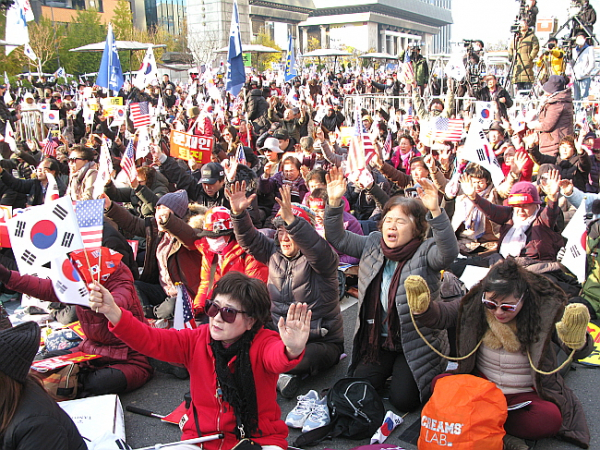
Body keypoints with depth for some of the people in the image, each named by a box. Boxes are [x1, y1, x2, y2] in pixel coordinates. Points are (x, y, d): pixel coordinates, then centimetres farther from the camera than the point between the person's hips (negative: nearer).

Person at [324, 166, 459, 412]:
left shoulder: (425, 253, -14)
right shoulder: (373, 245, 2)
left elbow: (449, 251, -35)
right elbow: (337, 238, 2)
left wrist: (435, 212, -49)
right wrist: (334, 203, -14)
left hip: (417, 343, -5)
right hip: (378, 339, 5)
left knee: (402, 399, -15)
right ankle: (390, 368, 24)